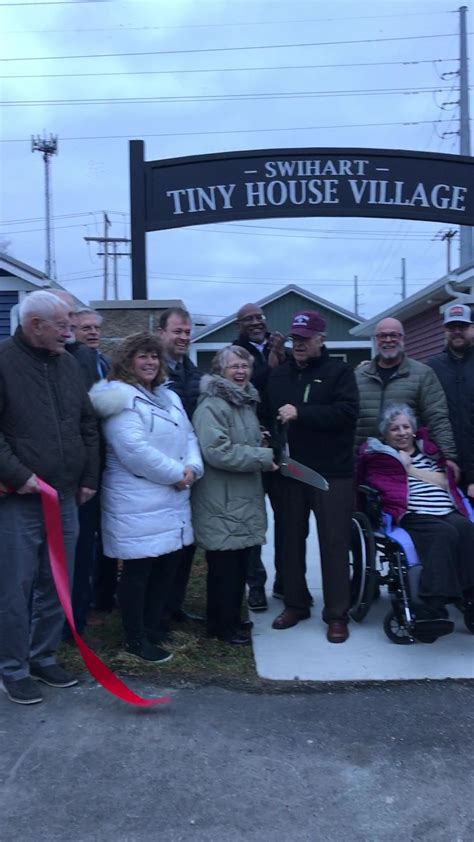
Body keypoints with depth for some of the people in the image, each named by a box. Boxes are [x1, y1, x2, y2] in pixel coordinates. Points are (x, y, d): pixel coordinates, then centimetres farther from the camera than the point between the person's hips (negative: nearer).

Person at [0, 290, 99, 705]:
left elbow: (88, 425, 16)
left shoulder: (67, 364, 11)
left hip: (65, 499, 6)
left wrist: (89, 478, 11)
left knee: (57, 586, 14)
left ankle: (44, 657, 31)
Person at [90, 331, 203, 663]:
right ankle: (136, 639, 15)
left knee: (168, 565, 16)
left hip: (172, 499, 9)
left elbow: (188, 436, 13)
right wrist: (176, 473, -16)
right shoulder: (120, 397, -12)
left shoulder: (169, 397, 17)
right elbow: (134, 449, -23)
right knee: (138, 571, 1)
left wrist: (192, 468, -7)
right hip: (137, 503, -9)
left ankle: (154, 625, 32)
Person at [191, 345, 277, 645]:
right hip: (222, 504, -9)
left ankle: (232, 618, 29)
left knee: (240, 564, 15)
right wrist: (264, 456, -18)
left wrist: (260, 443, 10)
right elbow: (218, 452, -25)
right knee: (224, 566, 1)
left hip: (245, 499, 9)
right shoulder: (211, 407, -15)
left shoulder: (247, 403, 16)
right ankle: (222, 625, 16)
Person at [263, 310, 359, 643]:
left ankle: (337, 614, 11)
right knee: (290, 541, 11)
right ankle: (296, 604, 27)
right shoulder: (278, 375, 13)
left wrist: (300, 413, -20)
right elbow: (266, 415, 18)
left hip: (331, 473, -4)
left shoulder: (339, 371, -1)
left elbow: (347, 412, -16)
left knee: (334, 544, 1)